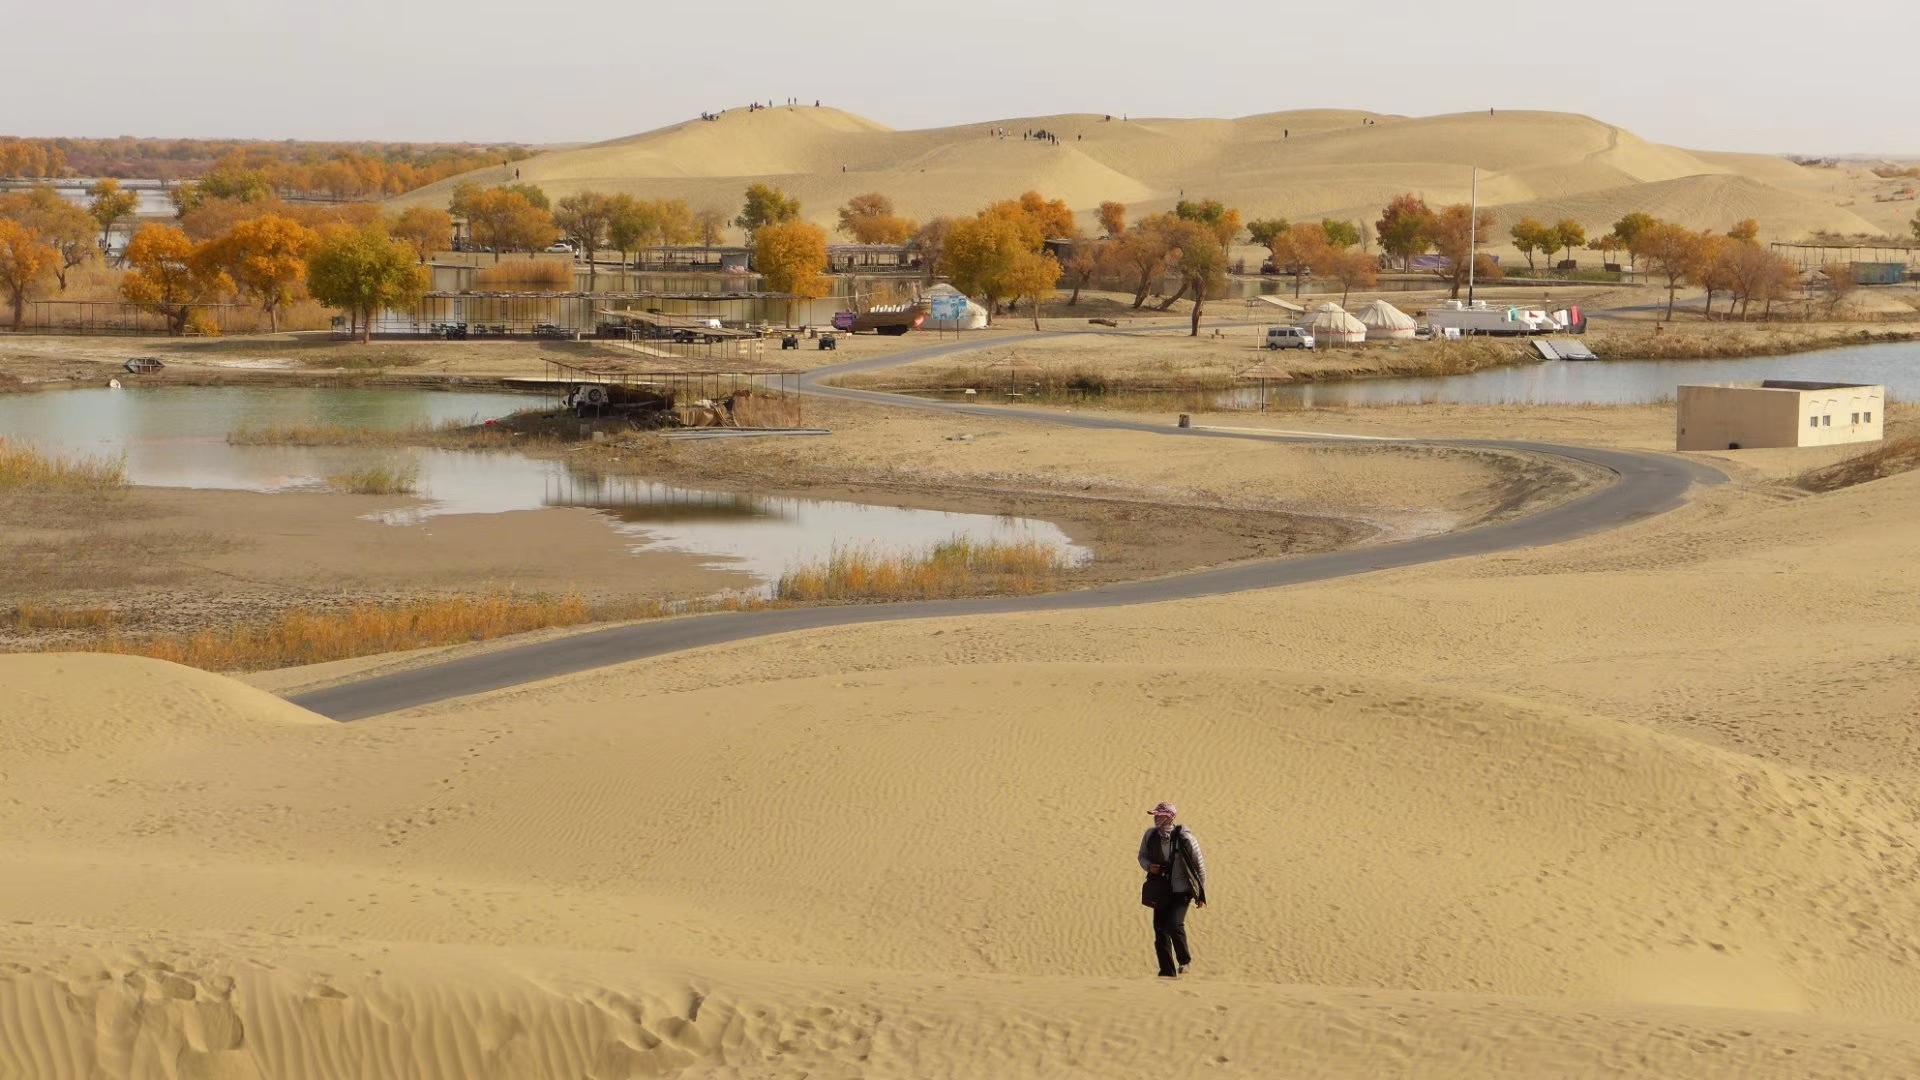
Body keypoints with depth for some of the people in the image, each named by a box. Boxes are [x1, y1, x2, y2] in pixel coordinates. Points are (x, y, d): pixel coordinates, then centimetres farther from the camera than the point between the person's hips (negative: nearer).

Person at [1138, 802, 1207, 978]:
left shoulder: (1184, 838, -16)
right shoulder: (1150, 836, -4)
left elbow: (1199, 864, -5)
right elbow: (1142, 856, 14)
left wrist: (1201, 894, -1)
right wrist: (1148, 866, -11)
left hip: (1182, 891, -5)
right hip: (1161, 890, 5)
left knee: (1174, 924, -20)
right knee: (1160, 929, 3)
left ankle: (1185, 960, 6)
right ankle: (1167, 970, 15)